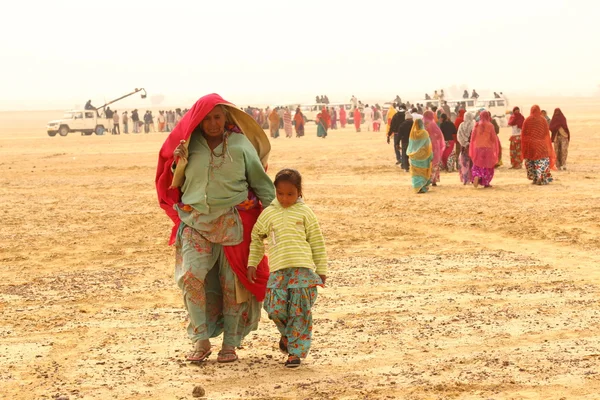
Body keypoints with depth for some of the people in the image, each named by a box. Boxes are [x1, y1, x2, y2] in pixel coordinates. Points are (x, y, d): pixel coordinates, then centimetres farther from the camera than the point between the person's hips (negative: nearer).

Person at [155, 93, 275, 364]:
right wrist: (179, 163, -6)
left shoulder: (241, 145, 1)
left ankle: (230, 344, 14)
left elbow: (261, 183, 6)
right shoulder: (190, 145, 6)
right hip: (196, 222, 1)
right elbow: (175, 184, 13)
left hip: (233, 222, -1)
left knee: (233, 283, 2)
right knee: (191, 277, -14)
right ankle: (201, 341, -4)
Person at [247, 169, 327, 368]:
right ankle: (287, 333, 21)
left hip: (303, 268, -1)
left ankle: (296, 350, 4)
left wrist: (322, 270, 11)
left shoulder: (305, 212, 7)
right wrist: (252, 263, 18)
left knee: (300, 311, -5)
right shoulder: (268, 213, 11)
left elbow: (317, 242, 12)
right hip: (278, 270, 1)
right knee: (275, 308, -10)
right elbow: (256, 238, 23)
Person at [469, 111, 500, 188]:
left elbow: (473, 137, 2)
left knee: (477, 165, 11)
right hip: (488, 147, -2)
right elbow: (494, 138, -5)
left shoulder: (477, 125, -1)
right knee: (488, 165, 10)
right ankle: (486, 182, 9)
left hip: (478, 147, 2)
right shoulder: (490, 125, -8)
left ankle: (476, 176, -17)